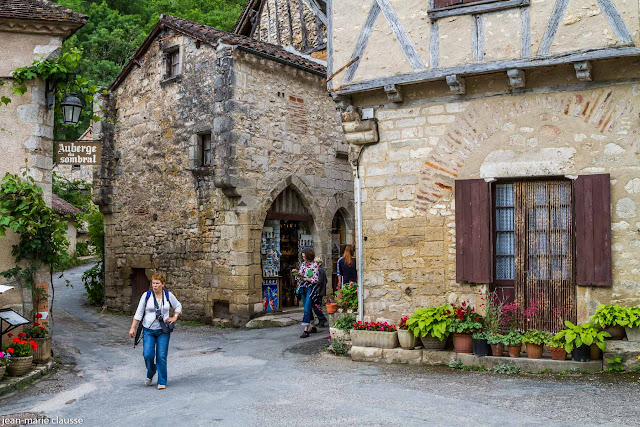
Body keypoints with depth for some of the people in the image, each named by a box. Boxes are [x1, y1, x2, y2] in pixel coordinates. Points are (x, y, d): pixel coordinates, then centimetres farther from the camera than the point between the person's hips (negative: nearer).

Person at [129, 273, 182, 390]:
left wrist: (174, 317, 4)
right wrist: (133, 328, -2)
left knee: (161, 356, -4)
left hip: (163, 331, 0)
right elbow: (139, 313, 2)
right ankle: (150, 374, 20)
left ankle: (162, 382, 8)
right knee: (148, 355, -10)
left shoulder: (168, 295, 2)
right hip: (148, 330, 0)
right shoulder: (146, 295, -2)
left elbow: (178, 306, 18)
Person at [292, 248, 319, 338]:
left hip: (310, 288, -7)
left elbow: (316, 280, -12)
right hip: (302, 288, 7)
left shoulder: (314, 265, -9)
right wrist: (296, 272, -1)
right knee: (307, 308, 11)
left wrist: (304, 278, -19)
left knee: (307, 308, -14)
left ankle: (306, 330, -16)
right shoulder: (302, 264, 10)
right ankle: (313, 327, 24)